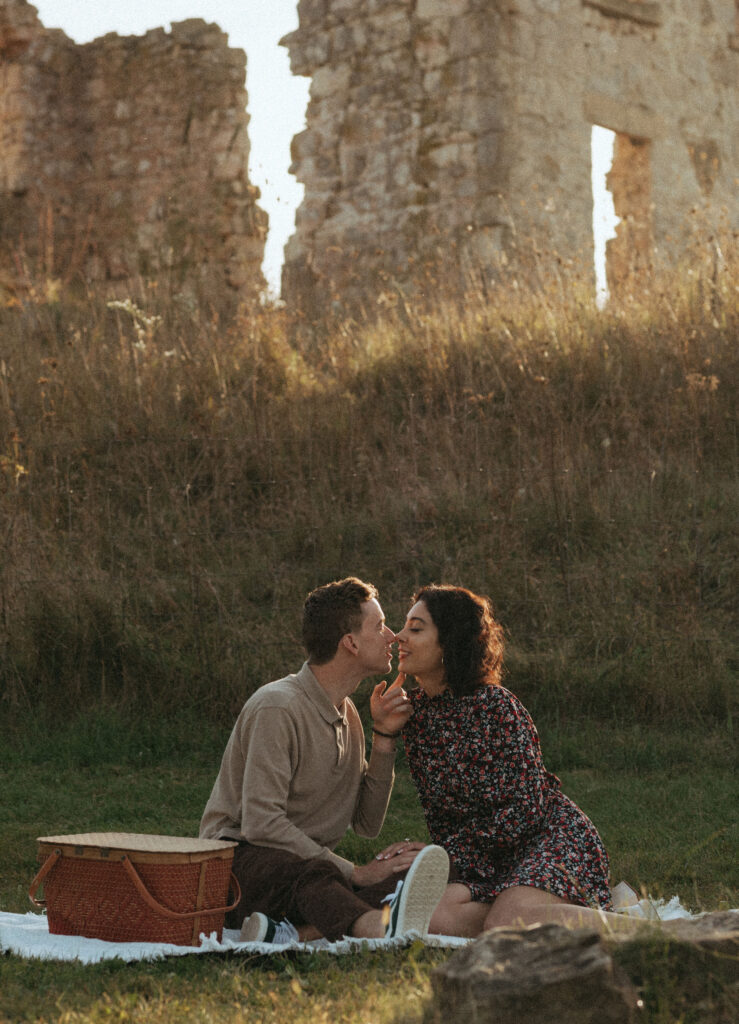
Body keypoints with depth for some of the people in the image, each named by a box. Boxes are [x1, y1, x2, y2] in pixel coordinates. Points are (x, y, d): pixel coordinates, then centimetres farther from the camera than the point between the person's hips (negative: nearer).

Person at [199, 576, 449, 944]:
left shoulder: (348, 714, 15)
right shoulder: (278, 706, -13)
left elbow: (366, 824, 13)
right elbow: (260, 824, -21)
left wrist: (384, 737, 3)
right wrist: (354, 872, -22)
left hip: (309, 865, 7)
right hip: (243, 859, -7)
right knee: (309, 873, -42)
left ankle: (295, 931, -39)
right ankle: (381, 928, -72)